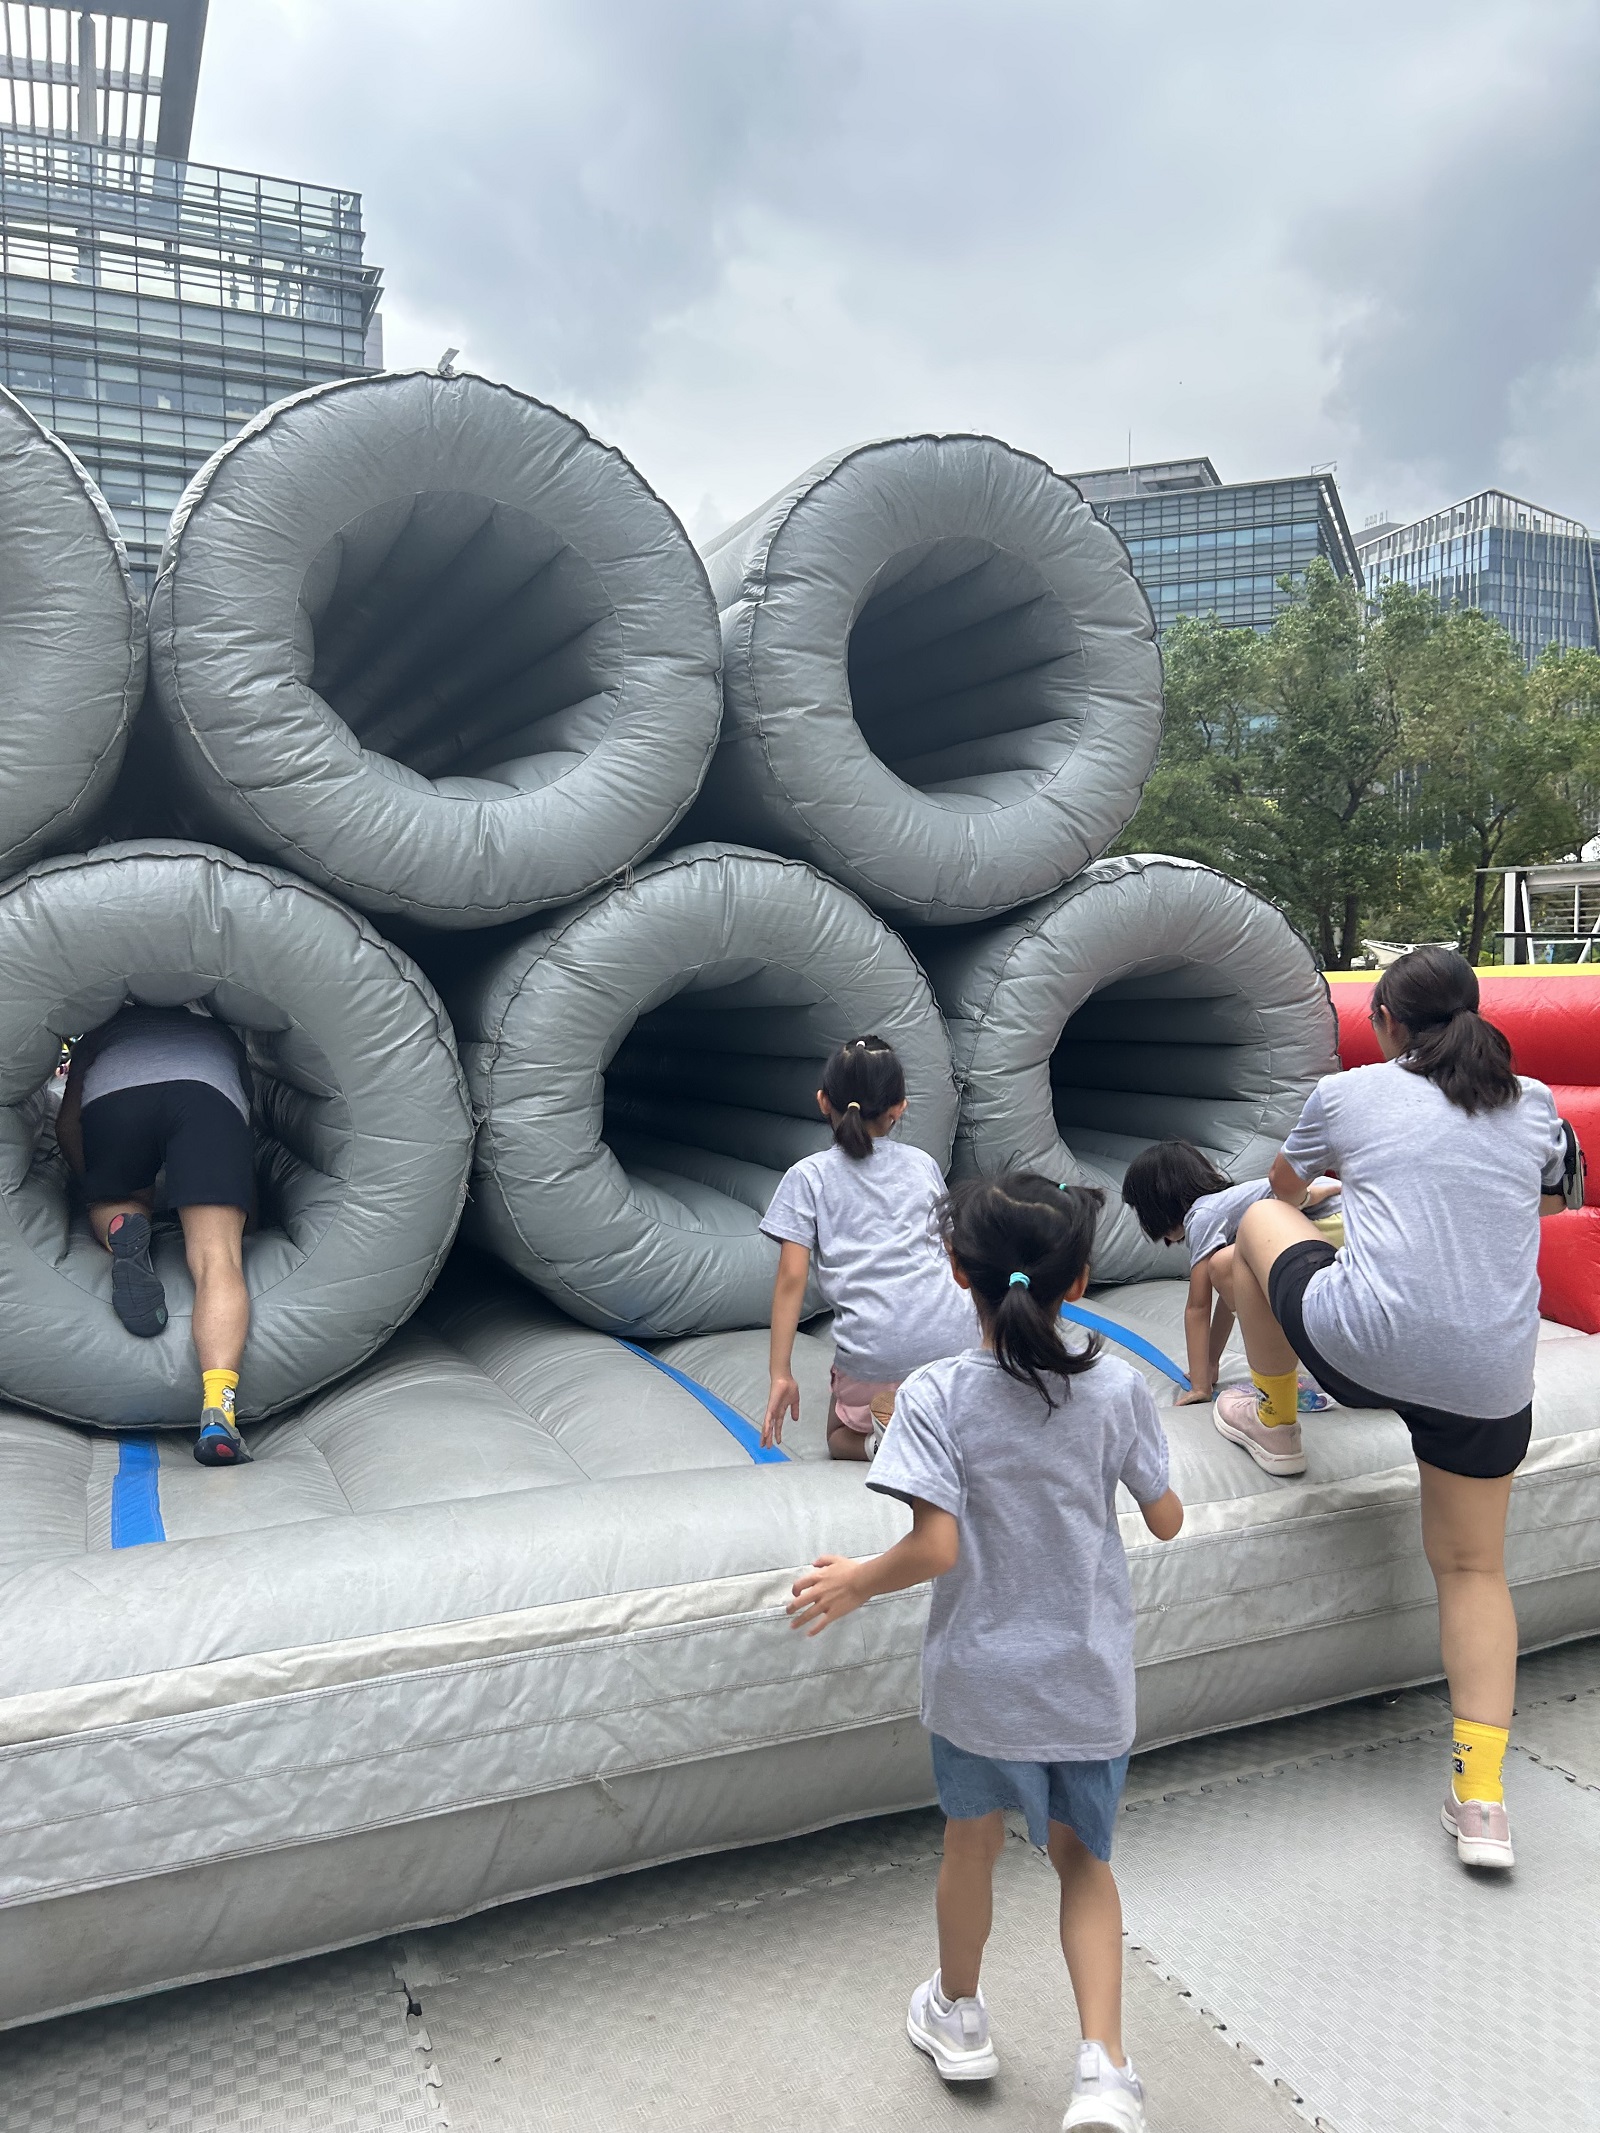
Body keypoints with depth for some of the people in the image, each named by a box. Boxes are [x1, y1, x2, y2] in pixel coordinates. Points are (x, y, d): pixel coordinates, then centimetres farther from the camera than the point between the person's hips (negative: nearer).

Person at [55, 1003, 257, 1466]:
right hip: (211, 1098, 0)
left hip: (111, 1098, 1)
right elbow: (248, 1107, 40)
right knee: (217, 1261, -9)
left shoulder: (105, 1030, 41)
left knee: (110, 1202, 31)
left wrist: (98, 1190, 46)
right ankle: (218, 1410, -30)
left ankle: (120, 1228, -6)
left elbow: (66, 1127, 34)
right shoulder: (220, 1031, 44)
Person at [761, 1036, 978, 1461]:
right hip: (953, 1336, 3)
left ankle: (888, 1417, -8)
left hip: (873, 1353, -3)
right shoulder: (923, 1164, 15)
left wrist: (781, 1373, 0)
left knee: (842, 1441, 24)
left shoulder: (808, 1176, 4)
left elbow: (792, 1278, -3)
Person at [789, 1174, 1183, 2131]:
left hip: (981, 1674, -1)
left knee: (973, 1838, 24)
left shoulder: (938, 1396, -20)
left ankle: (960, 2015, 46)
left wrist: (856, 1583, -8)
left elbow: (936, 1547, -25)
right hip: (1091, 1677, 1)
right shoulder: (1117, 1387, -12)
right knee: (1083, 1856, 22)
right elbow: (1166, 1519, -2)